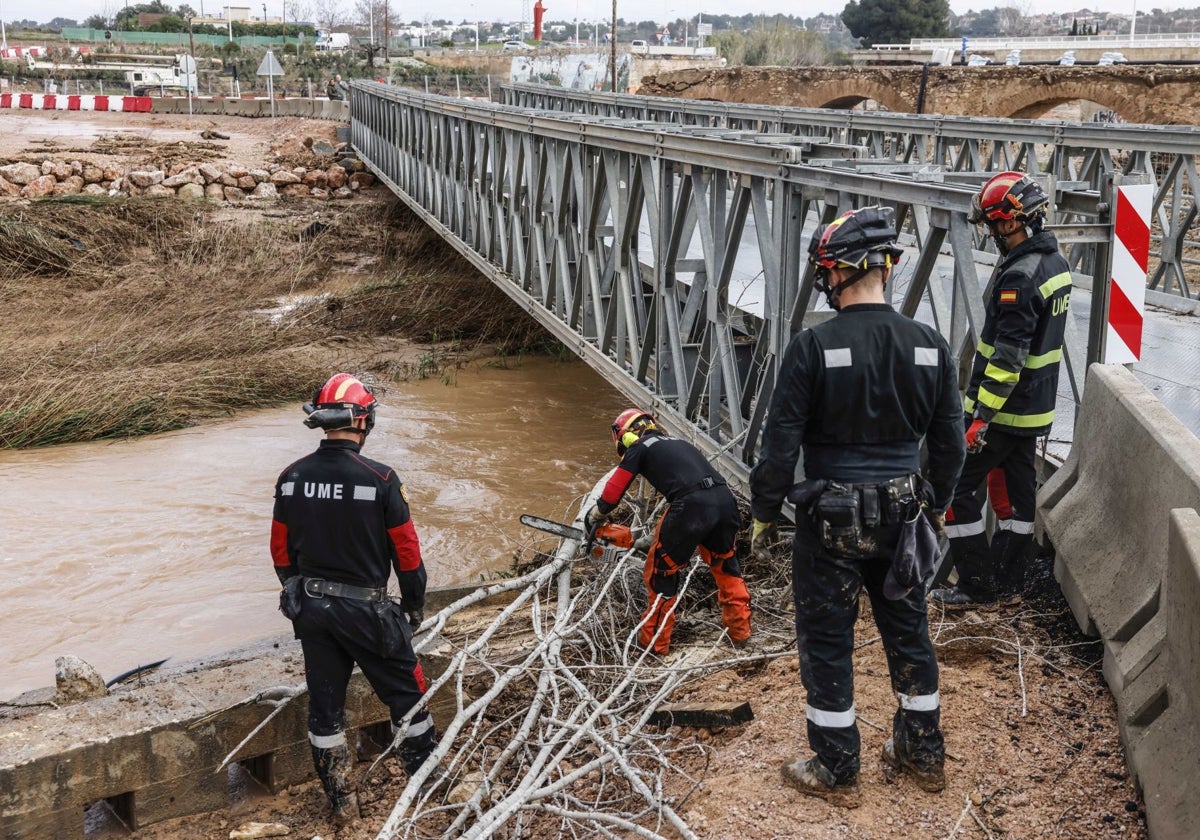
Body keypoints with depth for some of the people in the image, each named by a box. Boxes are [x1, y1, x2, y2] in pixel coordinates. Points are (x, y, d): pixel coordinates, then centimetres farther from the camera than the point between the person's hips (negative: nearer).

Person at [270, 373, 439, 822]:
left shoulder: (291, 478, -4)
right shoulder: (380, 478, -18)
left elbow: (281, 550, 5)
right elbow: (407, 550, -11)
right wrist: (415, 603, 4)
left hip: (311, 609, 5)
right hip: (366, 611, -4)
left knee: (325, 704, 14)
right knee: (406, 695, 13)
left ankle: (340, 801, 26)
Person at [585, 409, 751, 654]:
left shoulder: (638, 448, 14)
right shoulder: (677, 442, 33)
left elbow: (613, 491, 14)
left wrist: (594, 516, 35)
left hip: (691, 506, -6)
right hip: (724, 499, 6)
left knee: (661, 571, 13)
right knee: (725, 565, 28)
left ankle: (654, 641, 22)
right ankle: (740, 630, 35)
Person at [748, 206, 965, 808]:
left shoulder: (813, 347, -17)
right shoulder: (929, 346, -3)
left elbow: (780, 445, -14)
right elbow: (949, 444, 5)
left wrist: (764, 513, 0)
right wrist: (934, 506, 20)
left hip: (830, 521, -4)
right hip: (902, 519, 5)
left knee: (826, 641, 10)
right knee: (908, 632, 20)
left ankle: (836, 772, 21)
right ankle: (924, 753, 35)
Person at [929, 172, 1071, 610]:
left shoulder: (1019, 277, -24)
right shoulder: (1056, 263, 8)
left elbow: (1007, 359, -26)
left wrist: (981, 417, -23)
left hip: (1003, 407, -10)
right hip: (1035, 407, 10)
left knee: (957, 486, 0)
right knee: (1020, 487, 16)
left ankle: (979, 586, 5)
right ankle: (1009, 581, 27)